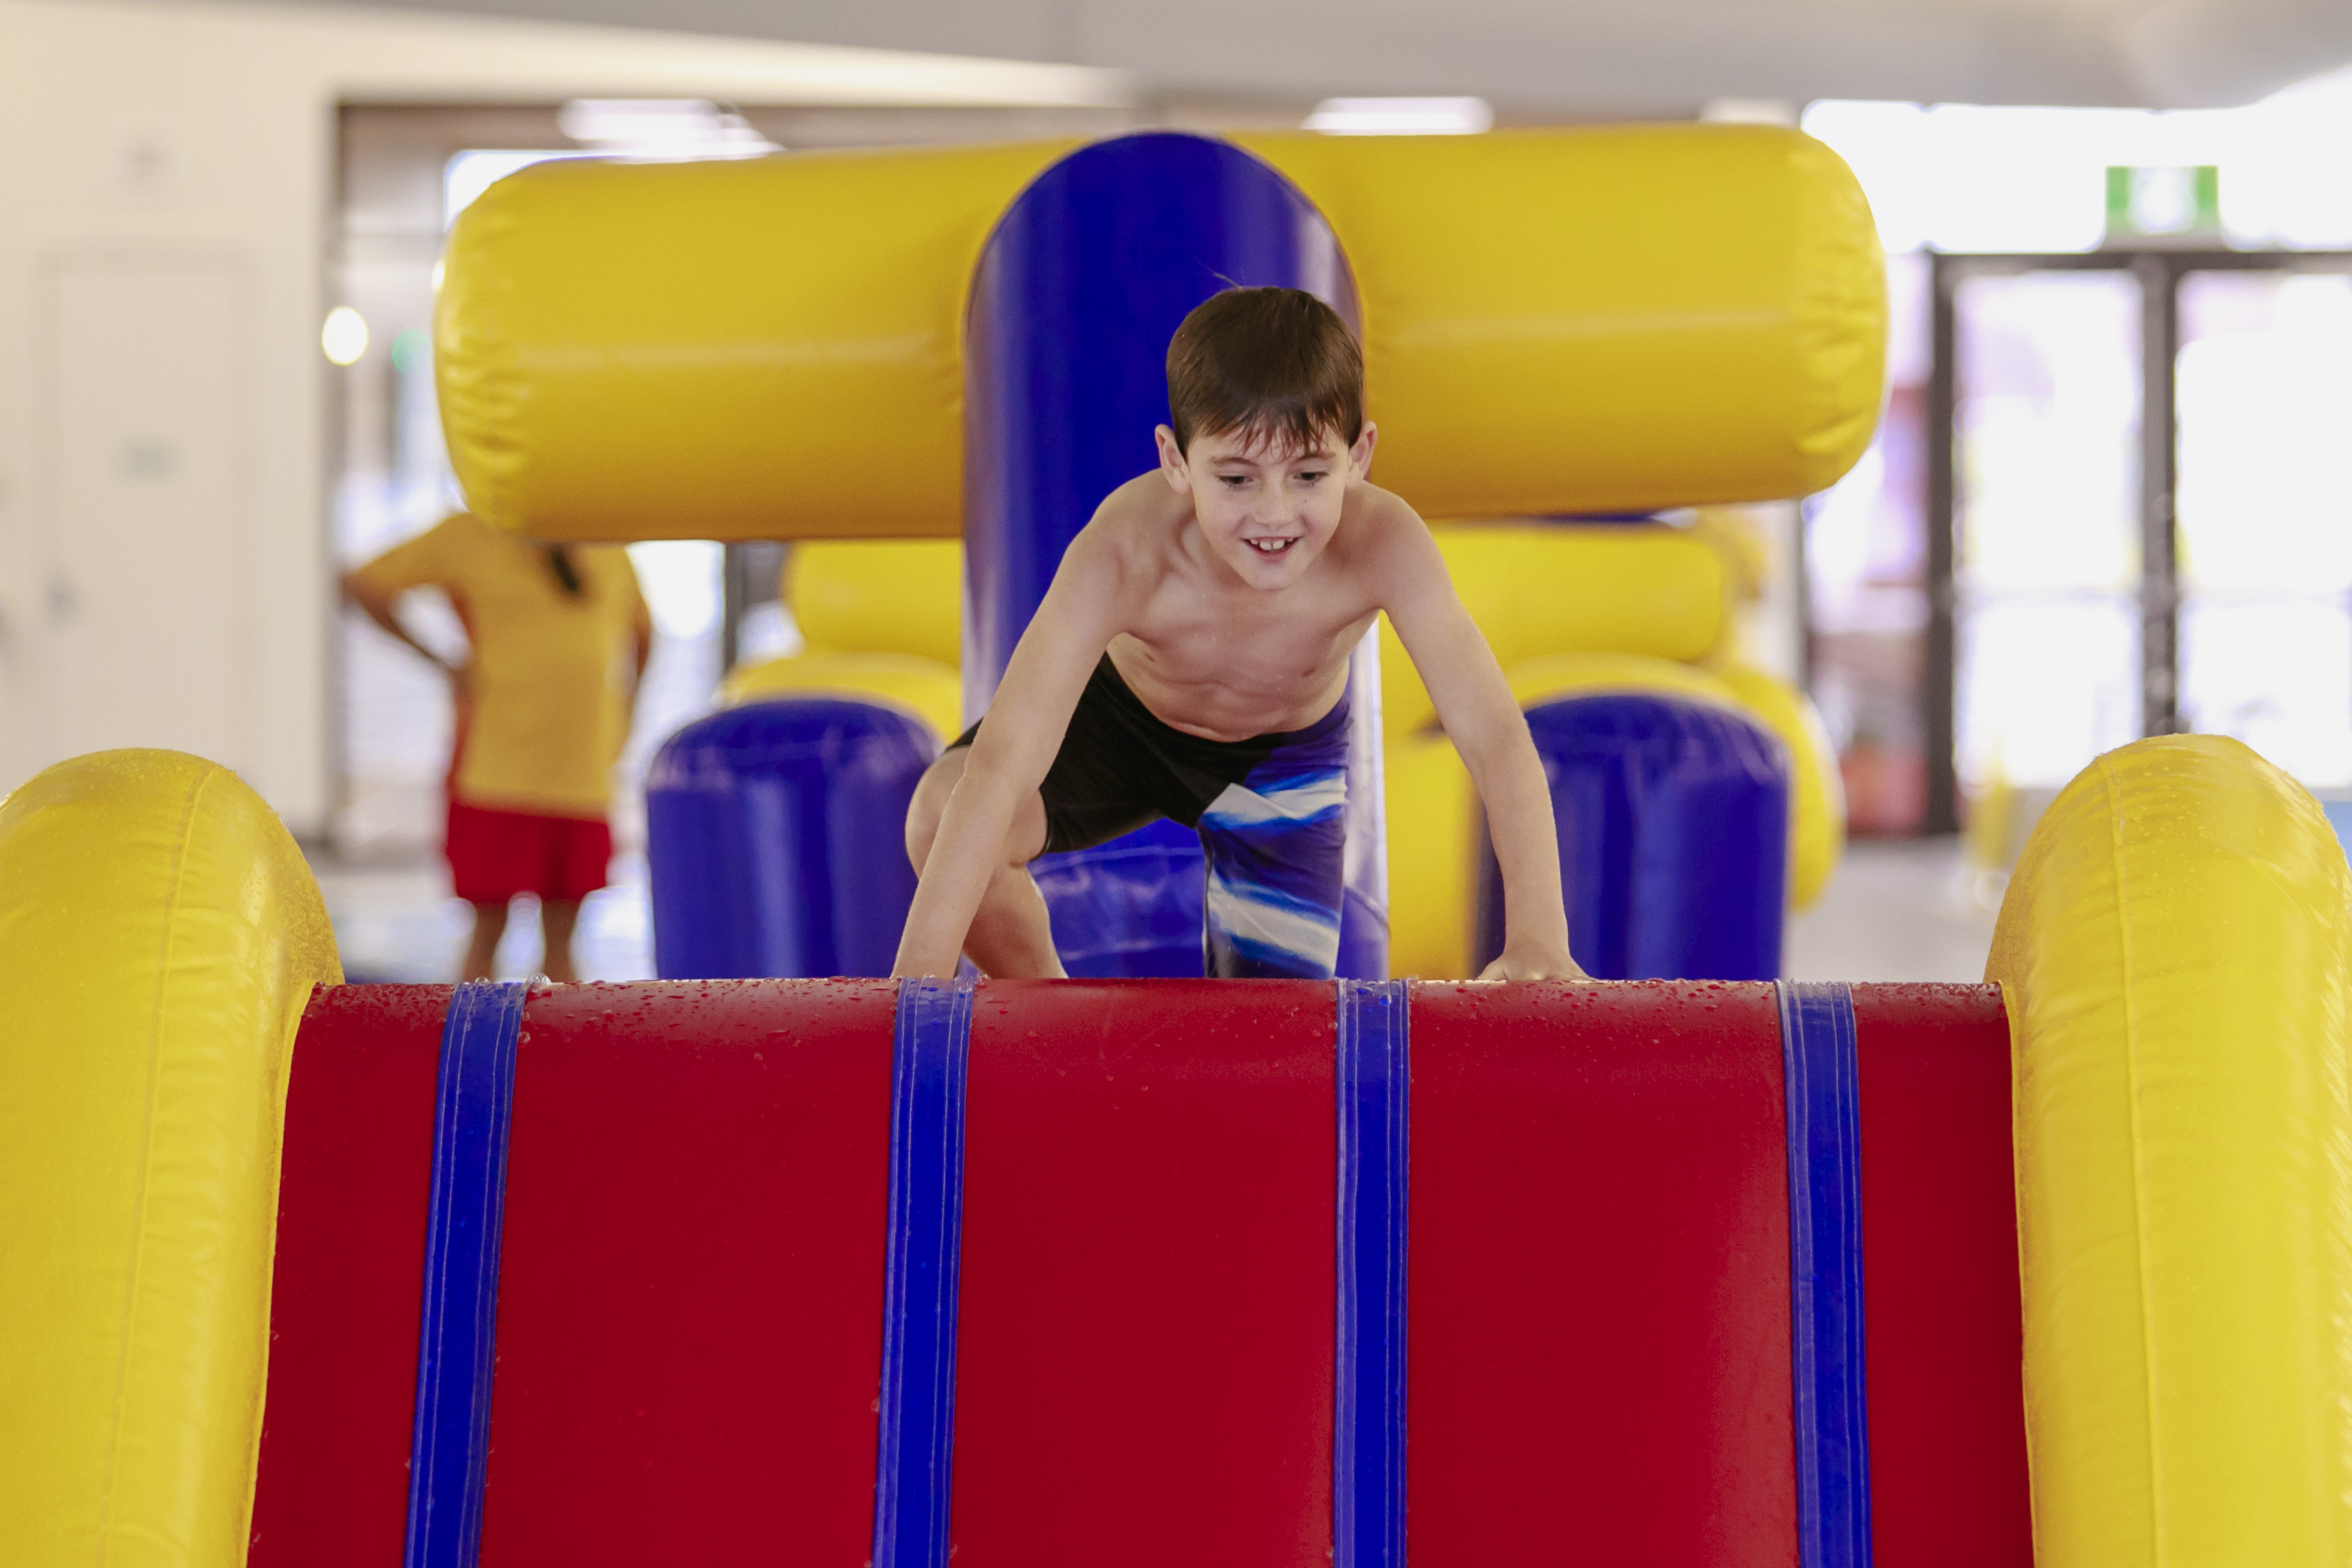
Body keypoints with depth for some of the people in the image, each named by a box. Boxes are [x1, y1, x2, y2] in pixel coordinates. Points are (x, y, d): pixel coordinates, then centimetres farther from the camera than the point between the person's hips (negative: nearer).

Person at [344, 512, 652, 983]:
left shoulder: (609, 551, 11)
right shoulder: (469, 535, -1)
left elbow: (642, 631, 29)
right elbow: (360, 585, 2)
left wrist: (624, 711, 14)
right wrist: (439, 663, -4)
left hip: (584, 776, 4)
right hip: (499, 771, -4)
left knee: (561, 935, 7)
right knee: (489, 928, -2)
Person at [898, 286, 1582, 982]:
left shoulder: (1382, 544, -38)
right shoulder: (1126, 552, -40)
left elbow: (1496, 738, -40)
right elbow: (999, 768, -45)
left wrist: (1537, 943, -53)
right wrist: (920, 976, -53)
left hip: (1281, 760, 1)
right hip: (1119, 717, -1)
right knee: (943, 814, -28)